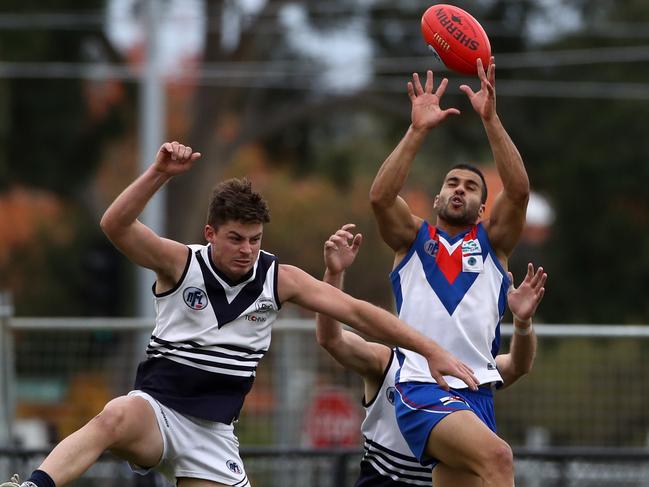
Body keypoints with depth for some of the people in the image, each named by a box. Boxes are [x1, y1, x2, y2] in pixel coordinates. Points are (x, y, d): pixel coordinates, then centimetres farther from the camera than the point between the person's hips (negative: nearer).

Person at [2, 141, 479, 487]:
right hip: (157, 405, -4)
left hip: (213, 430, 4)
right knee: (116, 418, -39)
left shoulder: (278, 278, 1)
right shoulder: (180, 263, -6)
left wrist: (432, 350, -4)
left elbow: (357, 311, 1)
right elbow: (115, 225, -22)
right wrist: (160, 173, -35)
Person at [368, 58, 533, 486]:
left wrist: (491, 119, -9)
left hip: (477, 393, 4)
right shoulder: (413, 238, 15)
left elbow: (519, 190, -1)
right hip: (421, 390, -4)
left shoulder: (493, 242, 18)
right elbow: (380, 196, -5)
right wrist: (419, 130, -12)